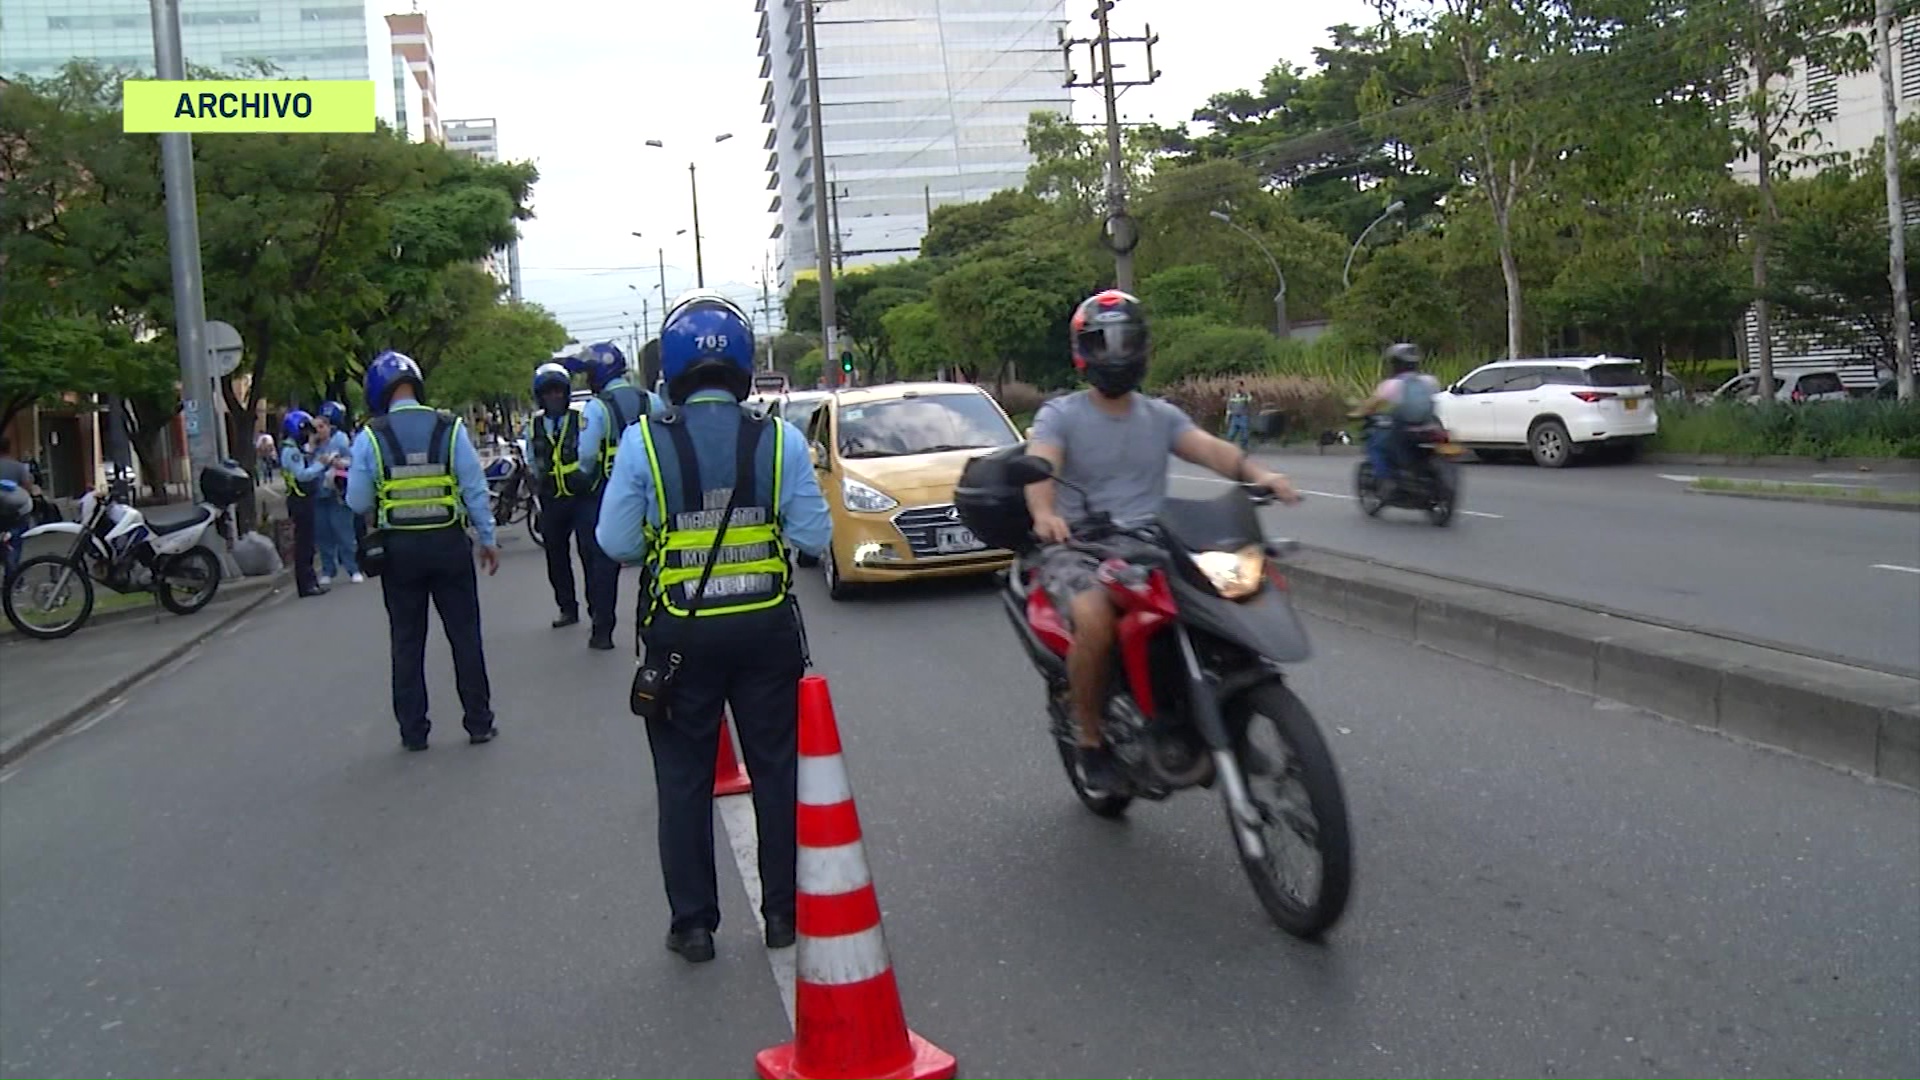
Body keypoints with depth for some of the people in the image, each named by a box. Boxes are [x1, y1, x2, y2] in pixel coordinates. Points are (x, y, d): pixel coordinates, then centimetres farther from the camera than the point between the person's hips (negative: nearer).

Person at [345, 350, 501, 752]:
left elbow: (358, 502, -4)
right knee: (464, 634, 9)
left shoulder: (370, 437, -6)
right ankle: (479, 722, 14)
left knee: (407, 640, 11)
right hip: (448, 543, 0)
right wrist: (487, 538, 5)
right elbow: (475, 487, -4)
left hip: (399, 548, 0)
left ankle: (413, 730, 16)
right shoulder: (449, 428, -5)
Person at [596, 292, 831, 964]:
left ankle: (693, 922, 17)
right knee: (777, 769, 14)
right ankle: (783, 911, 22)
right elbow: (814, 537, -5)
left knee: (684, 780, 12)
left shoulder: (643, 443, -9)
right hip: (767, 628, 1)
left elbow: (616, 542, -7)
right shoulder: (779, 440, -8)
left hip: (681, 635, -1)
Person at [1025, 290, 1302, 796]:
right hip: (1079, 549, -4)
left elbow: (1209, 447, -2)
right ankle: (1091, 742, -11)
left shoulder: (1161, 416, 16)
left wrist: (1256, 471, -24)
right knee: (1095, 621, -35)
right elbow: (1040, 466, -16)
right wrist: (1044, 513, -39)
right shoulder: (1060, 415, 4)